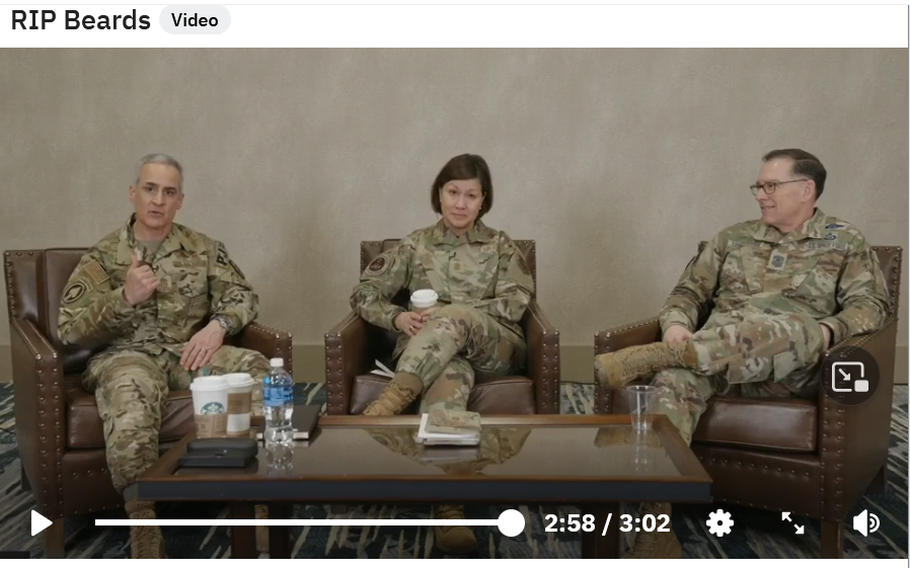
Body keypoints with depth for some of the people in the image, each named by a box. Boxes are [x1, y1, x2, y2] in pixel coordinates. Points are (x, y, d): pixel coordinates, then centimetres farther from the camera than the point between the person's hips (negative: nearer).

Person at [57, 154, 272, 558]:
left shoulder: (203, 249, 14)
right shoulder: (102, 256, 7)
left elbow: (242, 295, 11)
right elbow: (69, 329, 0)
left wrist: (218, 325, -12)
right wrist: (125, 298, -17)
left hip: (189, 352, 3)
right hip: (126, 355, -2)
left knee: (254, 368, -29)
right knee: (129, 403, -40)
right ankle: (146, 538, -35)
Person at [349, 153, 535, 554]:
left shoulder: (501, 246, 15)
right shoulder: (415, 245, 17)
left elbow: (514, 303, -1)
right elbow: (364, 294, 13)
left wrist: (447, 313, -13)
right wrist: (398, 317, -10)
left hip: (494, 347, 1)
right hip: (430, 354, 0)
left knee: (453, 319, -37)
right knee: (449, 376, -41)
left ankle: (389, 403, -50)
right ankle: (448, 507, -58)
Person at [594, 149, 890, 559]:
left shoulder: (845, 241, 16)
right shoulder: (733, 238, 23)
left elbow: (871, 304, 5)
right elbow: (690, 291, 19)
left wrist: (828, 332, -16)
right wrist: (675, 325, -4)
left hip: (793, 366, -2)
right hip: (714, 352, 2)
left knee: (797, 329, -40)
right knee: (674, 378, -34)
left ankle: (649, 358, -46)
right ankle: (657, 524, -42)